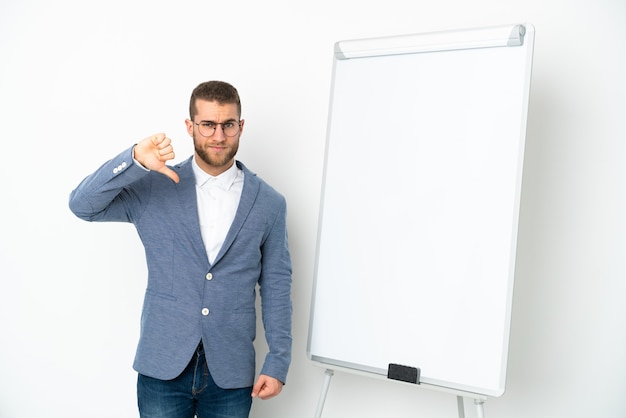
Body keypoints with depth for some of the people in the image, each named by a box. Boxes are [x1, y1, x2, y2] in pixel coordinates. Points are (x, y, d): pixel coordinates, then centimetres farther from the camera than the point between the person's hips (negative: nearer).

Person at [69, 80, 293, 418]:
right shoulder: (154, 187, -3)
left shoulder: (269, 203, -2)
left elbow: (276, 285, 1)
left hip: (231, 371, 1)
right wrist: (135, 160, -27)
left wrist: (277, 364, -1)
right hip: (163, 365, 0)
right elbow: (82, 205, -11)